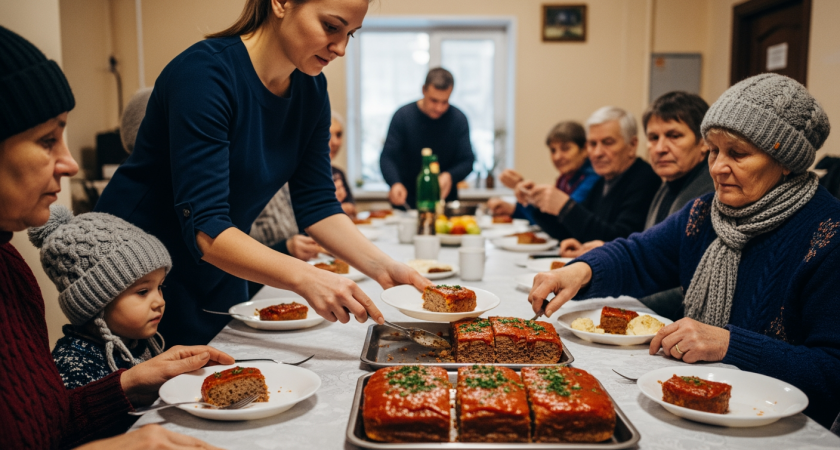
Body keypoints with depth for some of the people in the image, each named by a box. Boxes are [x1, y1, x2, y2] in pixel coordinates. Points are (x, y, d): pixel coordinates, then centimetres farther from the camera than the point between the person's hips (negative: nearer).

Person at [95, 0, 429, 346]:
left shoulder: (311, 87, -5)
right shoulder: (203, 73, -27)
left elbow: (316, 204, -5)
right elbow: (203, 227, -32)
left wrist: (381, 267, -19)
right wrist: (304, 279, -43)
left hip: (220, 276, 7)